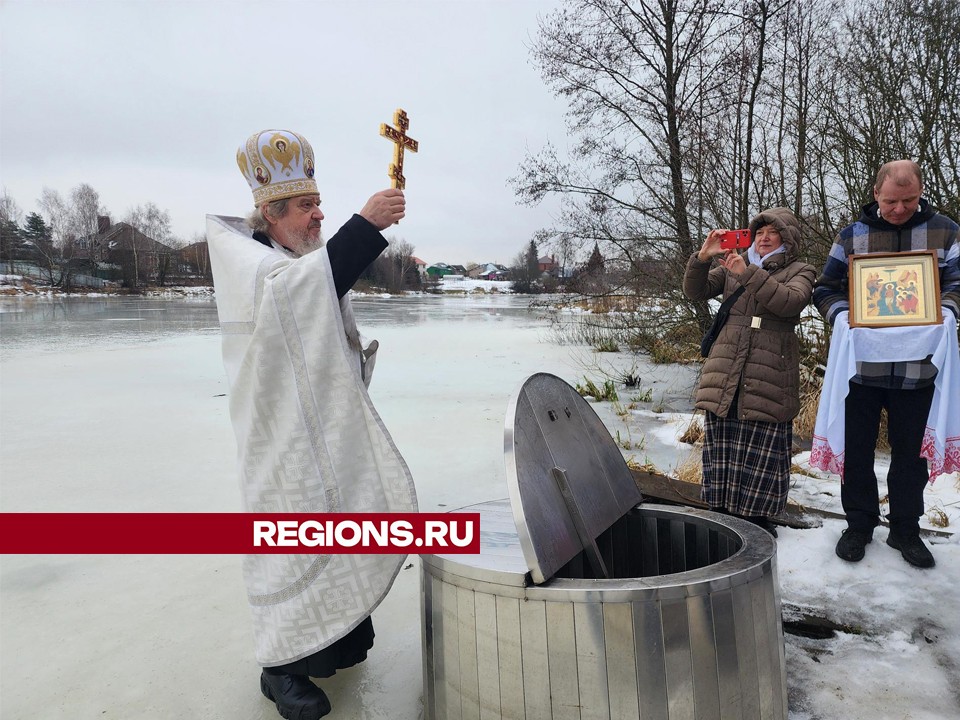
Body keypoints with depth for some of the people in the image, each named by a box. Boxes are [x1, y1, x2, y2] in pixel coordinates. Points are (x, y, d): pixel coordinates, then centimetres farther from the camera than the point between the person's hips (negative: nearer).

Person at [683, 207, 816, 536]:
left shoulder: (800, 271, 9)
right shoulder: (732, 266, 18)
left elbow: (792, 302, -13)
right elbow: (695, 291, 8)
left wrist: (748, 274, -19)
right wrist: (702, 258, -9)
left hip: (769, 379, -3)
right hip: (723, 375, 3)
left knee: (762, 452, 0)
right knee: (720, 447, 5)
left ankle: (757, 518, 14)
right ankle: (721, 513, 17)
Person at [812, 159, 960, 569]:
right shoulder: (853, 236, 5)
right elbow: (825, 289, 5)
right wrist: (846, 317, -15)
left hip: (916, 366, 0)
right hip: (861, 365, 0)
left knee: (910, 452, 11)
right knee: (857, 449, 9)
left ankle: (905, 529, 28)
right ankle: (859, 524, 25)